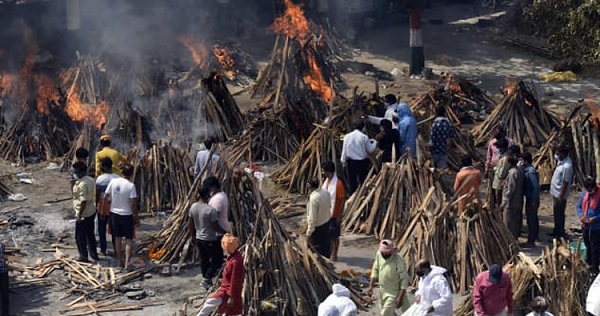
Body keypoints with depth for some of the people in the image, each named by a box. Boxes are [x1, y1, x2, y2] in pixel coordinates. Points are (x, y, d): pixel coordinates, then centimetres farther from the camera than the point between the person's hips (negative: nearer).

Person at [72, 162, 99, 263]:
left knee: (80, 236, 4)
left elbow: (83, 201, -25)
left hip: (84, 214, -9)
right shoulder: (90, 180, 5)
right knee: (90, 234, 19)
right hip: (91, 212, 9)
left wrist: (79, 215, -21)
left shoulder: (82, 184, -24)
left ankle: (84, 257, 11)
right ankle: (93, 254, 28)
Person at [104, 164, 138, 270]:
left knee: (117, 238, 16)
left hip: (114, 213, 4)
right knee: (129, 239, 7)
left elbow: (105, 197, -1)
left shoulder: (113, 181, -7)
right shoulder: (131, 186, -18)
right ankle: (127, 263, 1)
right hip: (127, 215, -4)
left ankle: (119, 261, 25)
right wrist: (136, 217, -7)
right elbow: (133, 203, -19)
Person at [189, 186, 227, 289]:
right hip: (210, 240, -7)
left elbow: (190, 224, 7)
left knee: (203, 260, 17)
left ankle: (207, 284, 26)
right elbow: (216, 227, -19)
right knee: (218, 259, 9)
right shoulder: (211, 210, -24)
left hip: (199, 239, 7)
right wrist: (226, 232, -3)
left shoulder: (193, 207, -2)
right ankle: (207, 278, -2)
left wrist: (193, 236, 21)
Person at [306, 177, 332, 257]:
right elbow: (329, 206, 8)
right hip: (327, 223, 8)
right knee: (326, 244, 20)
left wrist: (309, 232, -17)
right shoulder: (326, 193, -7)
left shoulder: (313, 198, -29)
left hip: (317, 226, -8)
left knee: (315, 247, 9)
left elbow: (312, 218, -25)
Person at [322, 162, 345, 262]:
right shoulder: (327, 181, 3)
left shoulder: (338, 183, -22)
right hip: (326, 214, 8)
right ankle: (330, 253, 32)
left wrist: (339, 216, -17)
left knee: (334, 236, 6)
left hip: (334, 215, -8)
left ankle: (334, 255, 19)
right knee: (328, 235, 18)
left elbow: (342, 200, -18)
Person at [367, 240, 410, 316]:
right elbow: (375, 270, 4)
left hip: (394, 292, -6)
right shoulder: (379, 254, -12)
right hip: (382, 290, 7)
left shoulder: (398, 261, -30)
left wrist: (400, 297, -25)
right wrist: (371, 286, 2)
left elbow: (404, 279, -24)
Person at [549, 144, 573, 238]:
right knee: (556, 213, 22)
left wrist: (561, 197, -21)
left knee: (559, 214, 4)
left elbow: (565, 183, -25)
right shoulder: (561, 159, -3)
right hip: (555, 192, 10)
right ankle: (556, 231, 37)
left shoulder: (567, 166, -29)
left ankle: (560, 234, 16)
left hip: (560, 194, -10)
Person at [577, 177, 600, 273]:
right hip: (585, 226, 6)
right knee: (588, 246, 21)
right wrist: (581, 215, -8)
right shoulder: (584, 193, -1)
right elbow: (579, 206, 9)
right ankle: (588, 264, 37)